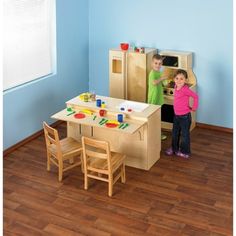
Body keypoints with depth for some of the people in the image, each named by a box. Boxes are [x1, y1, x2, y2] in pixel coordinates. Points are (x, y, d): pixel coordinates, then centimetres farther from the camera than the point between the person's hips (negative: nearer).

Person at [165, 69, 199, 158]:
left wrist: (194, 107, -17)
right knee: (175, 133, 20)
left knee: (185, 134, 9)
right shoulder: (176, 87, 0)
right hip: (176, 115, 8)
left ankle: (185, 152, 24)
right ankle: (174, 148, 38)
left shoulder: (185, 89, -24)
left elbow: (195, 96, -26)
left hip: (185, 116, -8)